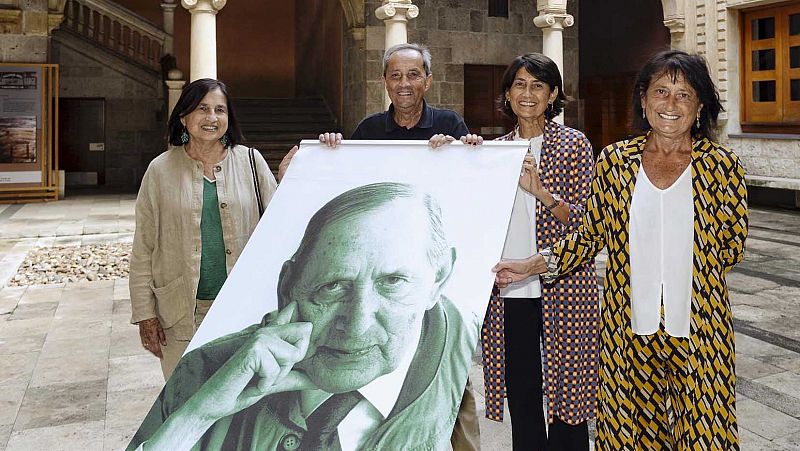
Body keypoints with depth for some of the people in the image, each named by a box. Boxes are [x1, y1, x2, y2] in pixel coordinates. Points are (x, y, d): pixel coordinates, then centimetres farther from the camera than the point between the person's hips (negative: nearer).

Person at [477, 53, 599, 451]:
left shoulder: (574, 145, 0)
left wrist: (540, 191, -21)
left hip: (562, 291, -3)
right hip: (508, 293, 3)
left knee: (564, 393, 5)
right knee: (520, 396, 11)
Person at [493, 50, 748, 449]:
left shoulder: (722, 166, -2)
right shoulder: (614, 161, 2)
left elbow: (732, 248, 7)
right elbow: (590, 235, 7)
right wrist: (533, 265, 0)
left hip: (700, 330, -1)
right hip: (628, 329, 1)